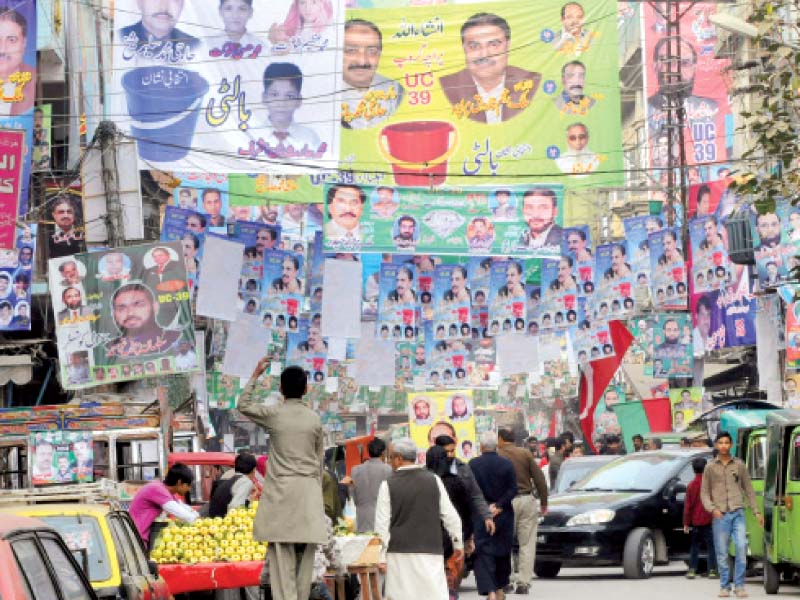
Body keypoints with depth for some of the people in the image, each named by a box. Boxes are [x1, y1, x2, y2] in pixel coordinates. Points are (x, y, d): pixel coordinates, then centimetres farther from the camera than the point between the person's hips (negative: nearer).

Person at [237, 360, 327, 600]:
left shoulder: (273, 415, -2)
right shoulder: (314, 419, 5)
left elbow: (243, 405, 16)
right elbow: (320, 459, 12)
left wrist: (255, 375, 24)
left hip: (280, 491, -2)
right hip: (309, 490, 2)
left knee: (282, 554, -5)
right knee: (305, 555, 6)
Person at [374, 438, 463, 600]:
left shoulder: (388, 485, -3)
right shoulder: (433, 480, 3)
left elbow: (382, 523, -4)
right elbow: (450, 515, 6)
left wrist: (382, 556, 1)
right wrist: (457, 542, 18)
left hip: (400, 552, -2)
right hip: (431, 551, 2)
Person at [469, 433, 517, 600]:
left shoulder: (473, 465, -7)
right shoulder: (507, 464, -3)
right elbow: (513, 490, -7)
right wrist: (498, 506, -8)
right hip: (504, 515, 3)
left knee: (483, 555, -5)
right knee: (503, 554, 18)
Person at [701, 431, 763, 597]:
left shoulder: (739, 465, 10)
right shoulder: (710, 467, 7)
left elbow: (748, 489, 14)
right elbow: (704, 493, 8)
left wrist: (756, 511, 9)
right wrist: (712, 509, -9)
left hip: (738, 513, 0)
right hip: (720, 515, 0)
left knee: (741, 547, -14)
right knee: (722, 553, 1)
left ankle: (739, 585, -8)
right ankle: (724, 586, 11)